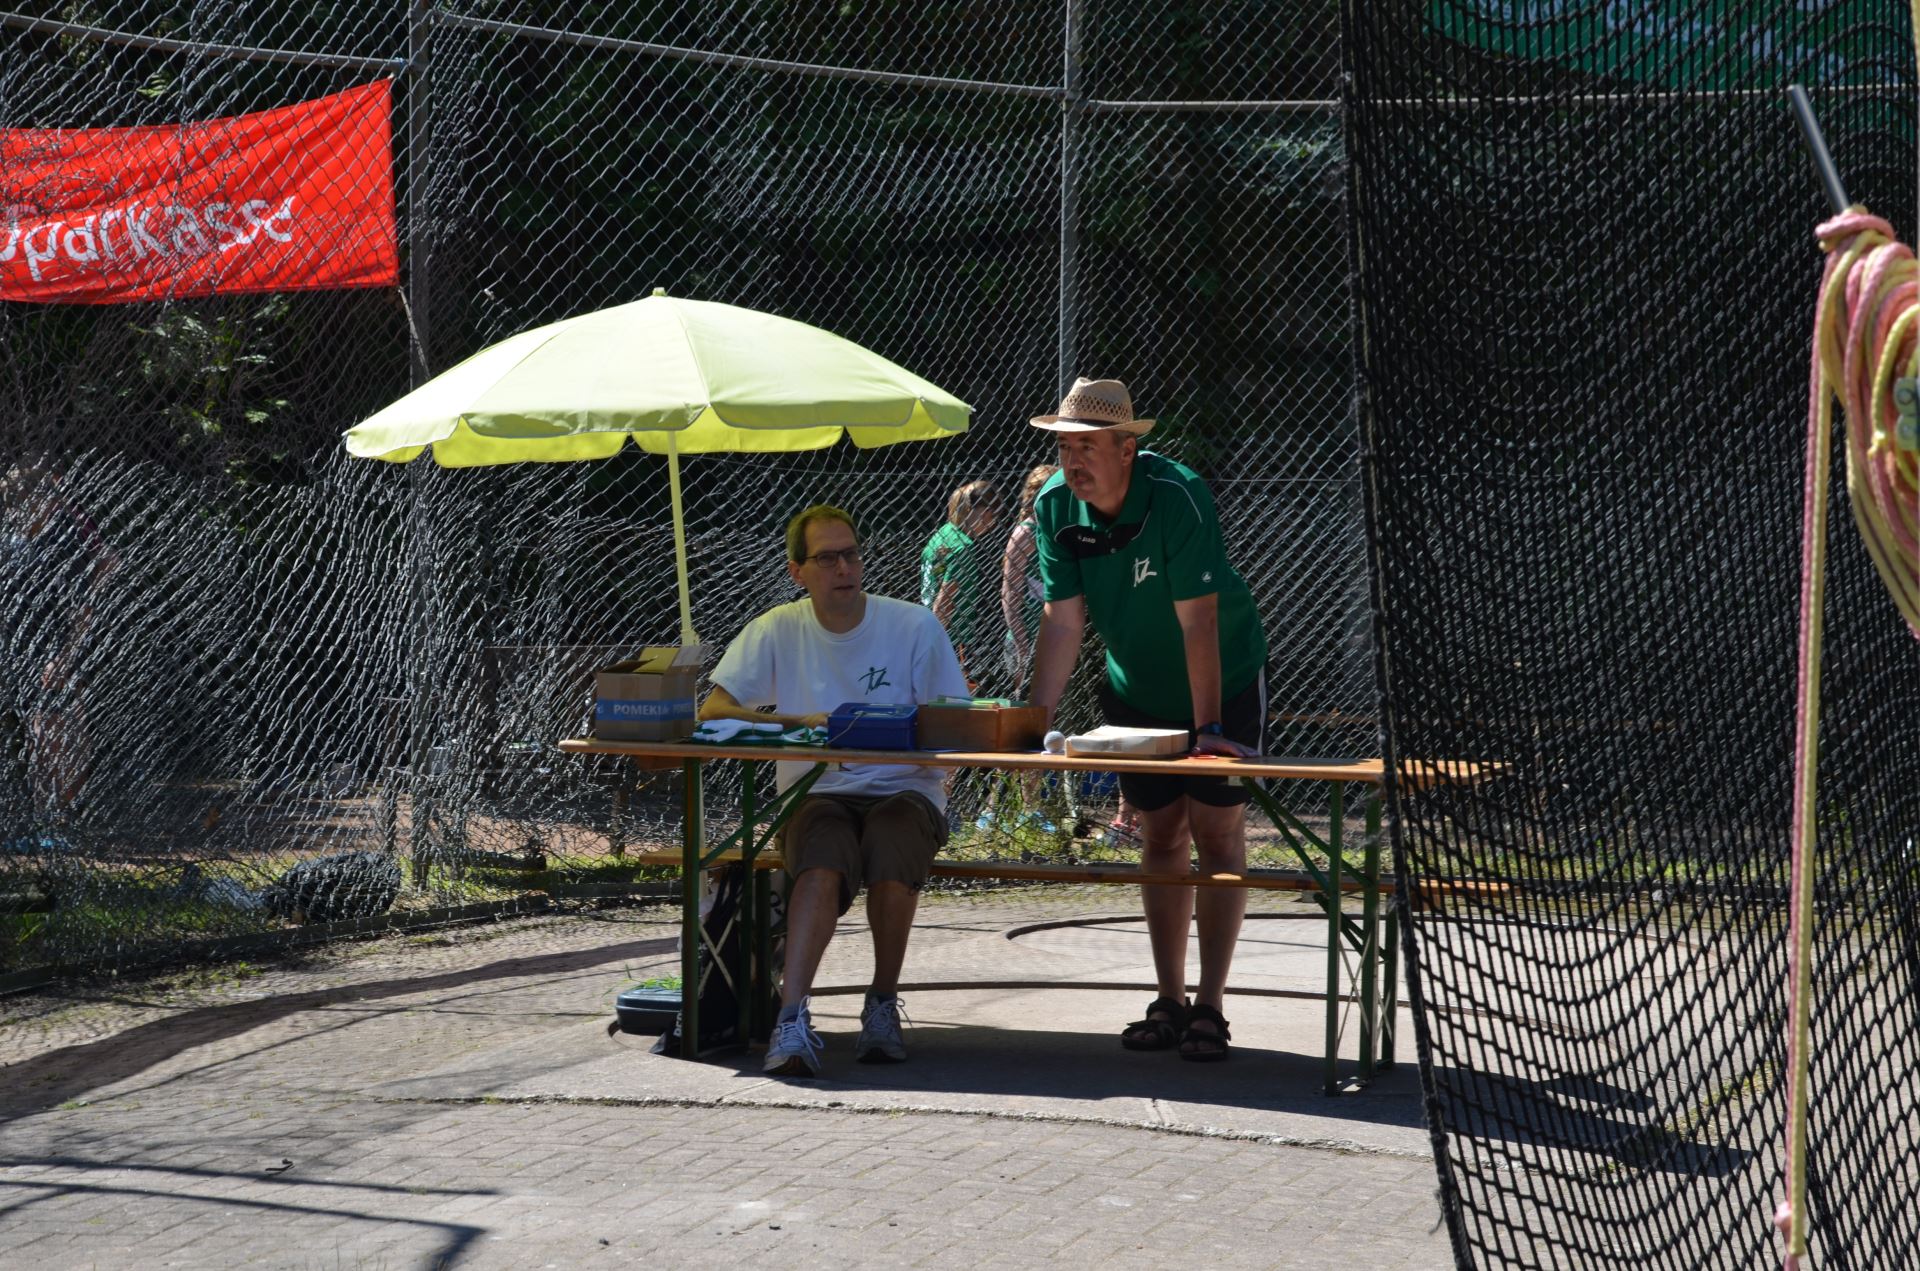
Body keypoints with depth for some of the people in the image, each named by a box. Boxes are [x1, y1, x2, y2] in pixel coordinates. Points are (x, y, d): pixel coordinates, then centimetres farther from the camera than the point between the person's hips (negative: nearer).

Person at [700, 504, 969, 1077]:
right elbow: (713, 711, -8)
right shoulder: (777, 632, 4)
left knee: (892, 856, -36)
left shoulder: (914, 627, 2)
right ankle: (792, 1018, -46)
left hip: (903, 789, 0)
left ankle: (883, 1005, -16)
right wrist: (800, 723, -22)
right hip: (816, 794, 0)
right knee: (823, 866, -36)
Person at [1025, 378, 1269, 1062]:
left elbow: (1197, 622, -32)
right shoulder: (1055, 507, -14)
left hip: (1221, 685, -5)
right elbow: (1063, 620, -14)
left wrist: (1207, 729, -33)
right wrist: (1036, 719, -23)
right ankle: (1169, 1003, 10)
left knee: (1215, 831, -9)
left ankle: (1209, 1007, -8)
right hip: (1136, 691, 5)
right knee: (1161, 836, 6)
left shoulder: (1176, 498, -30)